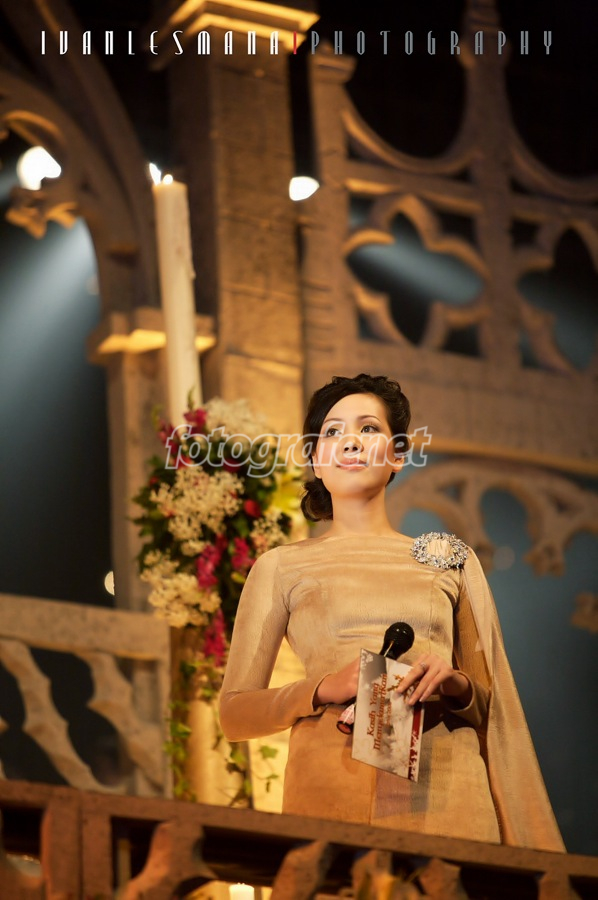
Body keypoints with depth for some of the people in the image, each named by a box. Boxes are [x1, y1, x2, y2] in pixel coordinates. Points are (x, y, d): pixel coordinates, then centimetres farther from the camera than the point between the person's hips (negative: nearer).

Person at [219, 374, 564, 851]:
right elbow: (234, 713, 10)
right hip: (331, 789, -1)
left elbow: (494, 706, 20)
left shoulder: (452, 560, 19)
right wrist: (323, 689, -8)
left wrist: (457, 686, -3)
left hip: (444, 791, 2)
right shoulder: (282, 566, 15)